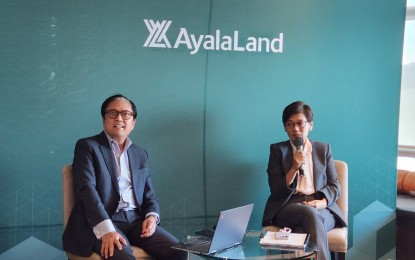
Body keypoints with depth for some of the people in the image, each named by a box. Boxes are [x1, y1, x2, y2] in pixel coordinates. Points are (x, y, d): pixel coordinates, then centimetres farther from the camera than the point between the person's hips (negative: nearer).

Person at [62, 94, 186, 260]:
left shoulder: (140, 154, 20)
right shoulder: (87, 146, 3)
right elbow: (87, 189, -11)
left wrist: (152, 216, -5)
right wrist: (106, 229, -25)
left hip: (136, 220, 5)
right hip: (99, 222, -5)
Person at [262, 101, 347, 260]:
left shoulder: (324, 149, 15)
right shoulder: (277, 150, 9)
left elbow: (334, 187, 9)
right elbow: (276, 190, 1)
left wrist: (322, 202, -13)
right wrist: (295, 168, -13)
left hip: (321, 209, 1)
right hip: (287, 208, -1)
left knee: (307, 227, -36)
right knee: (310, 213, -37)